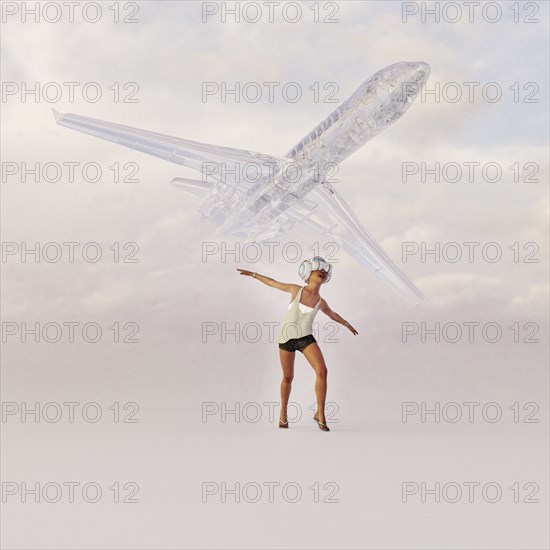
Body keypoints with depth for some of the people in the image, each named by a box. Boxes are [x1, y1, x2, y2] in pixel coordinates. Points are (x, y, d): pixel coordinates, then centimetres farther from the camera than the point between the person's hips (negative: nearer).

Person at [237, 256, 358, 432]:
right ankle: (283, 413, 28)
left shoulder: (321, 302, 3)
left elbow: (332, 313, 25)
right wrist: (253, 274, 12)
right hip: (287, 338, -1)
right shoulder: (296, 290, -4)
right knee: (288, 377, 6)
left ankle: (320, 414, -9)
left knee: (322, 371, -18)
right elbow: (274, 283, 8)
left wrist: (347, 324, 39)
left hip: (306, 338, 1)